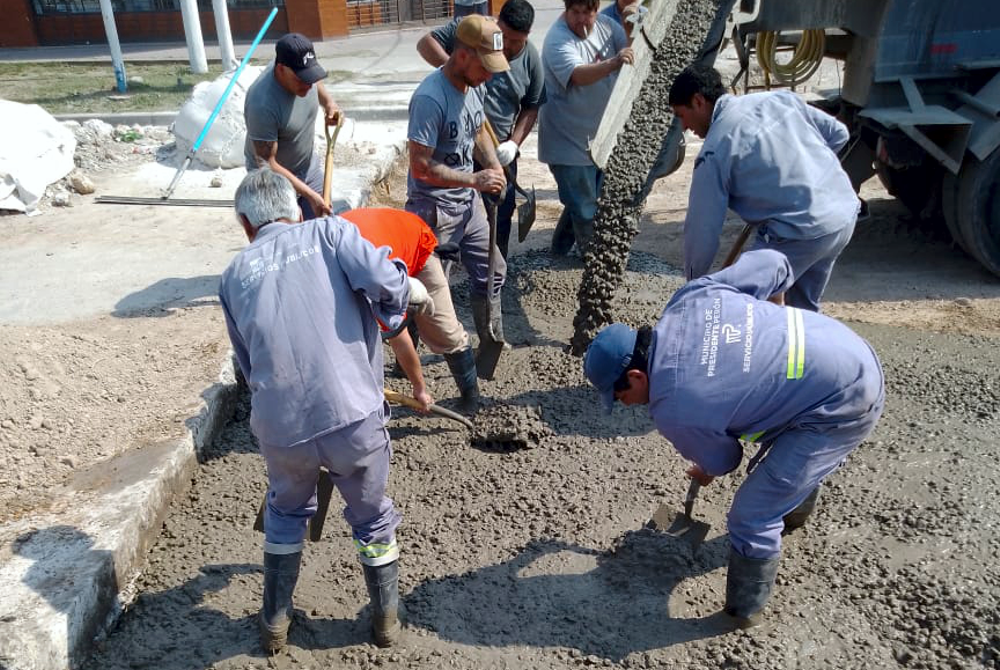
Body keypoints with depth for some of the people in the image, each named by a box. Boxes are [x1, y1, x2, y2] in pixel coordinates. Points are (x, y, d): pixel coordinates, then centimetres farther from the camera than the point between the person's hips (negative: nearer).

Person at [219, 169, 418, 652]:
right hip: (354, 415, -2)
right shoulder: (330, 231, 5)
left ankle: (275, 621, 44)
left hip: (279, 427, 2)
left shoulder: (235, 274, 14)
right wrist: (392, 311, 8)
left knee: (286, 511, 32)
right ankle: (386, 620, 41)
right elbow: (385, 281, -13)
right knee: (371, 517, 24)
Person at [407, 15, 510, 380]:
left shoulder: (475, 85, -1)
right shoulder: (430, 98, -26)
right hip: (433, 208, -9)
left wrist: (494, 166, -2)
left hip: (469, 201, 9)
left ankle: (493, 341, 37)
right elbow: (421, 167, -26)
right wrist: (474, 180, -25)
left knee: (492, 270, 18)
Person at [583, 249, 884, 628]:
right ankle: (794, 509, 66)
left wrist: (706, 473, 26)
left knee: (751, 518, -1)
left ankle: (745, 611, 22)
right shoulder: (690, 297, -7)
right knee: (794, 456, 37)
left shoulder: (672, 411, -21)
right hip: (850, 353, 9)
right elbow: (773, 263, 2)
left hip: (845, 406, -9)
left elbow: (721, 460, 1)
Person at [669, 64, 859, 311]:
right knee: (805, 307, 24)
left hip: (800, 233, -8)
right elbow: (837, 133, 15)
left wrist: (694, 281, 9)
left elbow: (702, 227, -4)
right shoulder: (779, 97, 10)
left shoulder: (714, 151, -7)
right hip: (846, 210, 8)